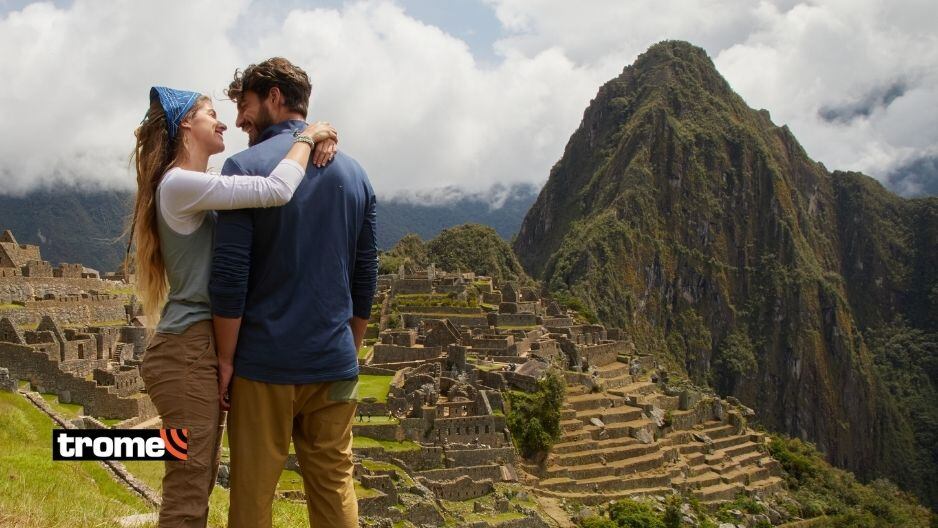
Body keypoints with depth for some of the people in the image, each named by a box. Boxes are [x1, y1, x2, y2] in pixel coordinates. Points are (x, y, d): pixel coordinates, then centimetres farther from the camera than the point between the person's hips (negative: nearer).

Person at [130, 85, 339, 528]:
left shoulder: (198, 187, 18)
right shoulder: (181, 184, -14)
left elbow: (261, 187, 19)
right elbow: (275, 191, -24)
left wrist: (317, 143, 1)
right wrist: (306, 136, -8)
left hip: (204, 348, 10)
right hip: (189, 351, -10)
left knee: (200, 482, 16)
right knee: (188, 491, -5)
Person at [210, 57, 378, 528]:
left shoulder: (243, 167, -7)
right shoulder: (353, 171, 8)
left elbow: (229, 277, -12)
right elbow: (365, 276, 11)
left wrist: (225, 359, -3)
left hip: (264, 364, -4)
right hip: (335, 365, 4)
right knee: (335, 488, 11)